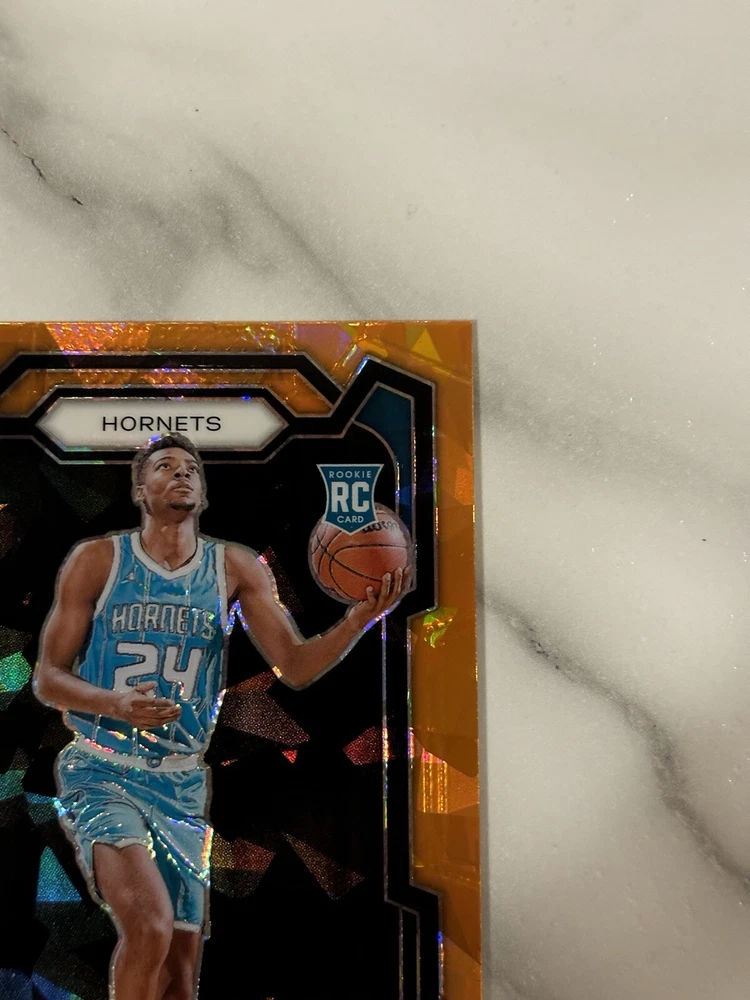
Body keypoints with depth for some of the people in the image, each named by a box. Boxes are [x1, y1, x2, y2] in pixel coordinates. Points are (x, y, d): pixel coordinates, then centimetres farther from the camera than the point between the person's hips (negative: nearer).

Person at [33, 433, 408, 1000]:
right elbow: (47, 678, -2)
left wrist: (362, 617, -22)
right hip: (101, 773, -3)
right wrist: (117, 705, -22)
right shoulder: (97, 560, -5)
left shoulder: (236, 569, -1)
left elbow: (295, 667, -6)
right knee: (151, 926, -23)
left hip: (183, 784, 3)